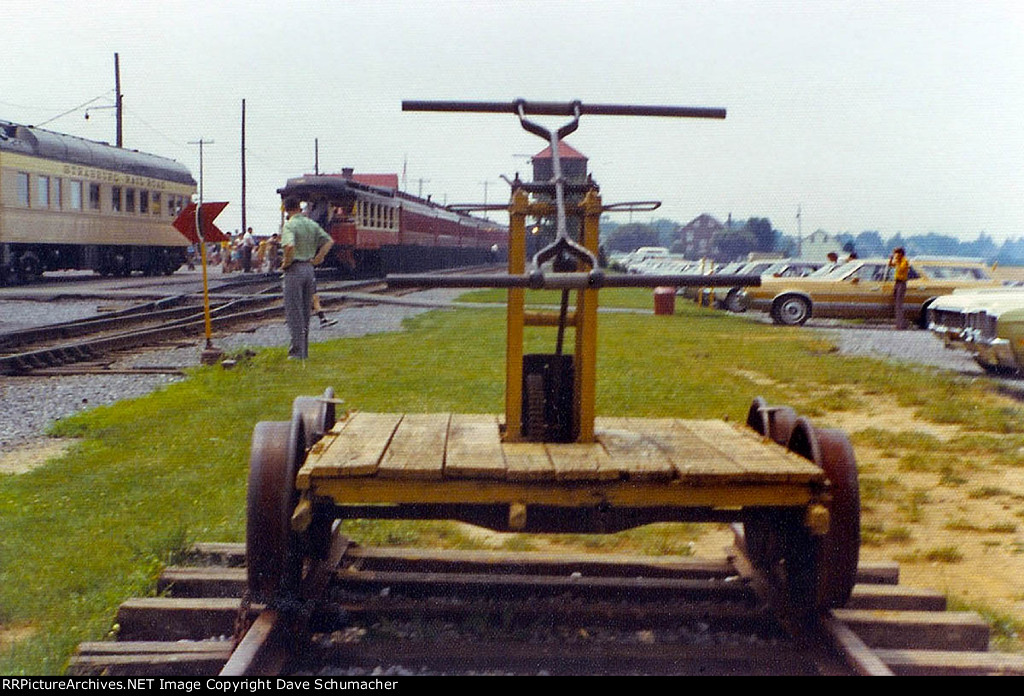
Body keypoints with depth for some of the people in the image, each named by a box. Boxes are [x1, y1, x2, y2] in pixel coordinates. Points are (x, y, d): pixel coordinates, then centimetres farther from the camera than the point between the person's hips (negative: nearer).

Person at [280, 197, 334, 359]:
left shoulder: (289, 226, -12)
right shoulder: (312, 224, 8)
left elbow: (290, 246, -29)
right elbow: (329, 241, 10)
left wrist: (286, 262, -14)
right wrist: (317, 258, 8)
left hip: (294, 269, -6)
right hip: (309, 268, 6)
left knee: (293, 312, -1)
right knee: (305, 311, 14)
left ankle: (297, 351, -2)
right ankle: (304, 350, 19)